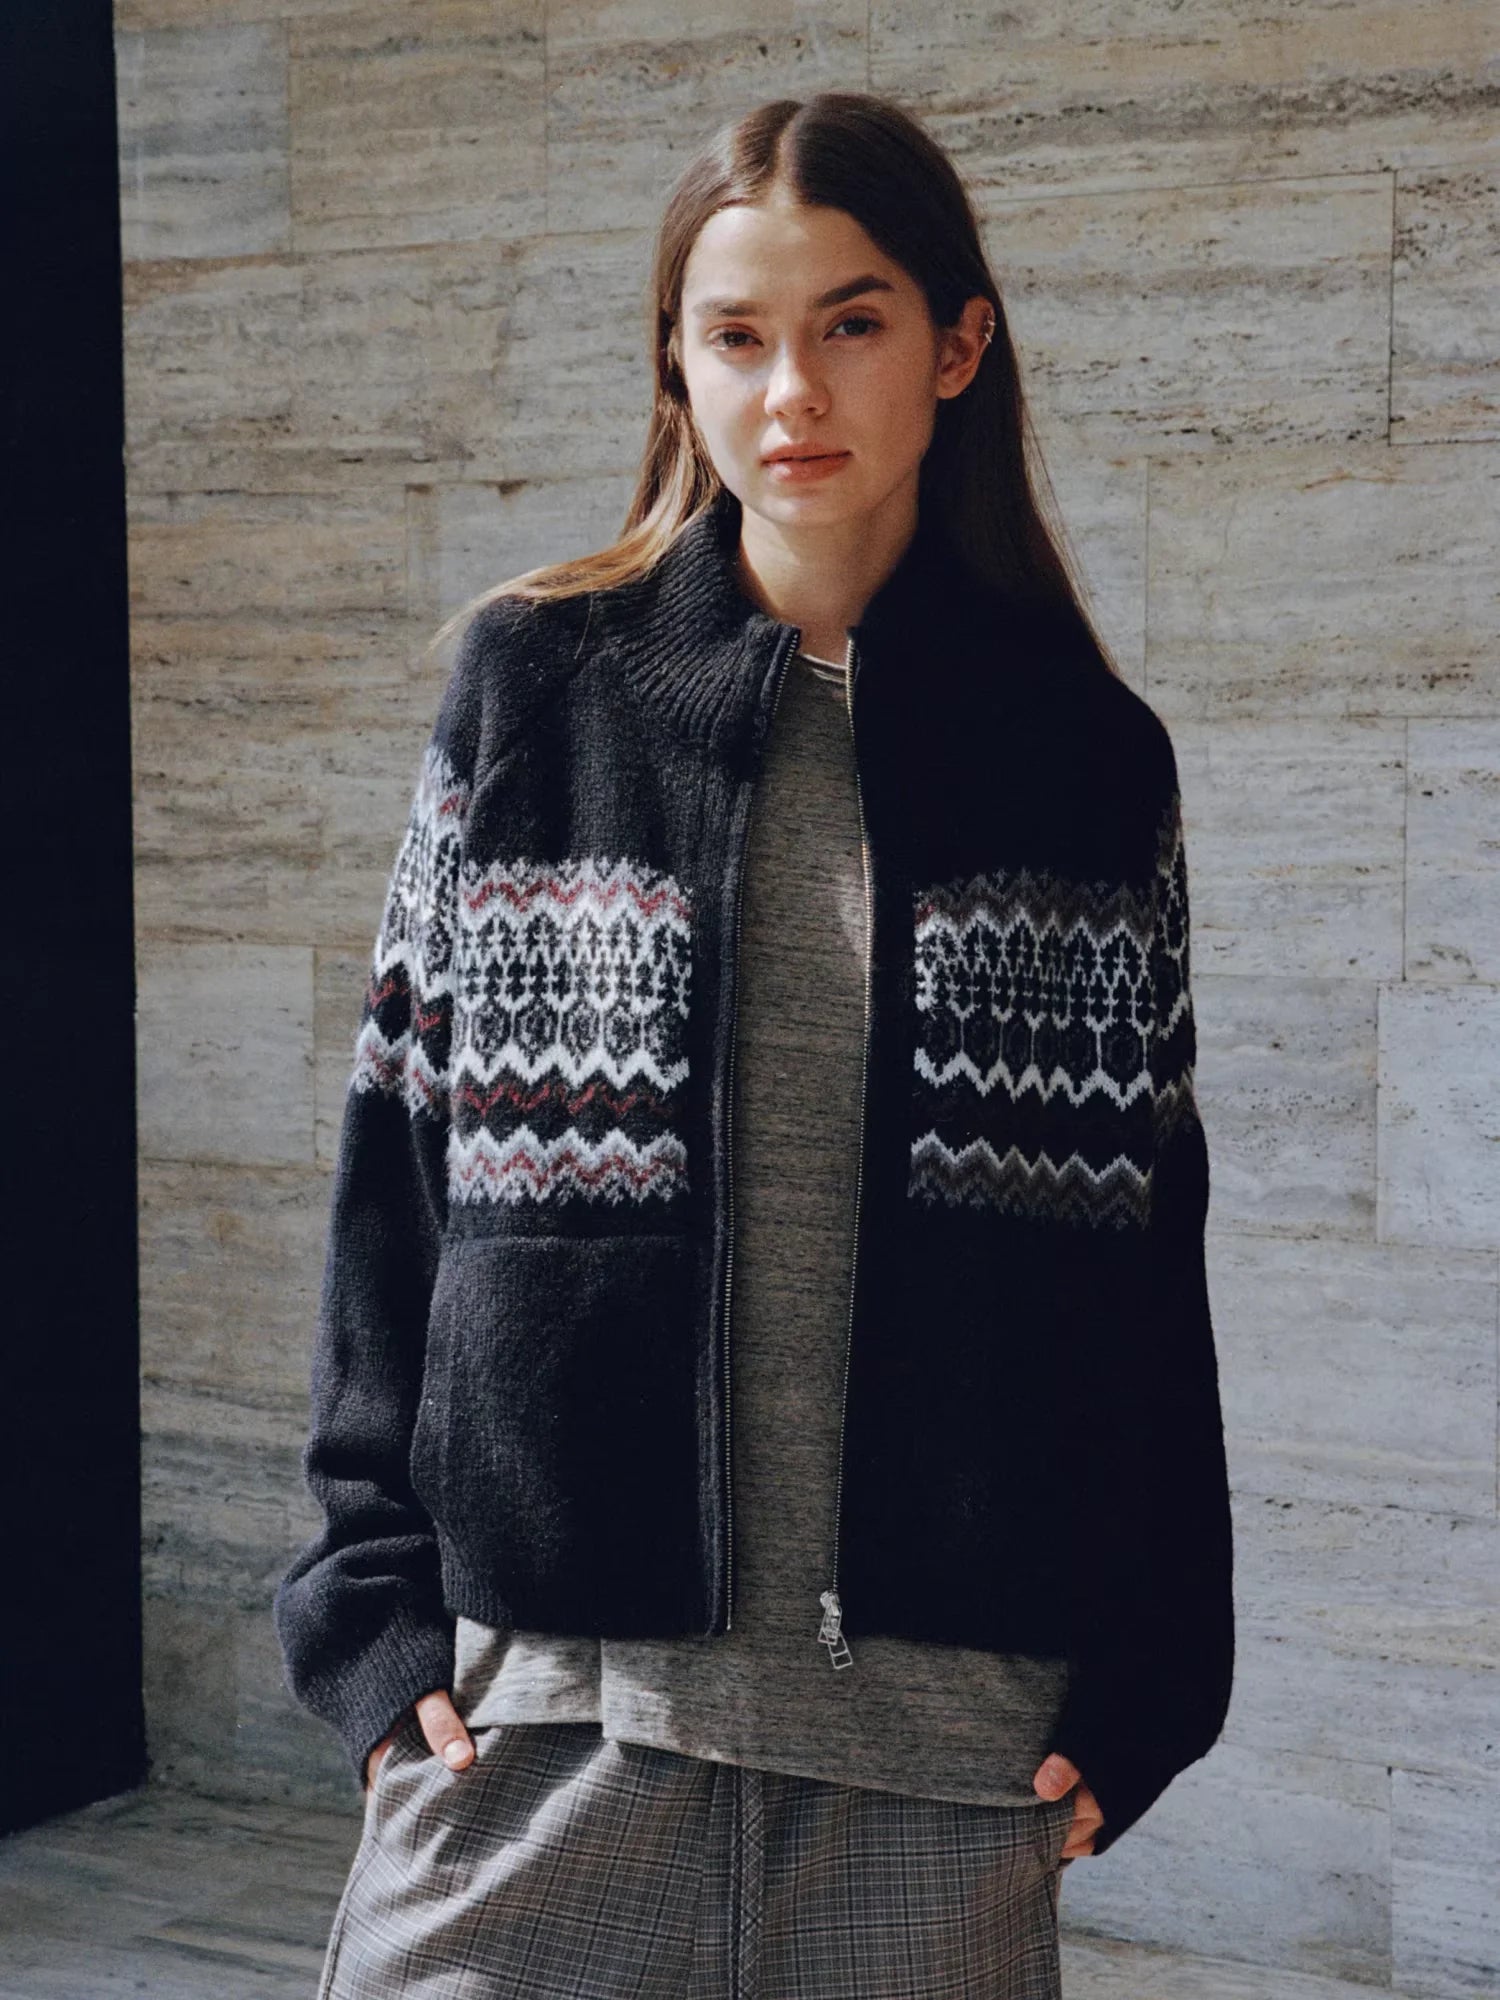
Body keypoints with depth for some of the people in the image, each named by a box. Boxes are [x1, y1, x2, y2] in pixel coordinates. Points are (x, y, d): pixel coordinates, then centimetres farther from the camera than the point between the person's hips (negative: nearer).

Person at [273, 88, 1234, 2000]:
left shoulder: (1087, 757, 5)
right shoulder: (531, 688, 4)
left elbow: (1149, 1255, 7)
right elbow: (400, 1160, 3)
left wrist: (1141, 1680, 4)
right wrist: (374, 1597, -2)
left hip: (942, 1706, 1)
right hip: (547, 1694, 0)